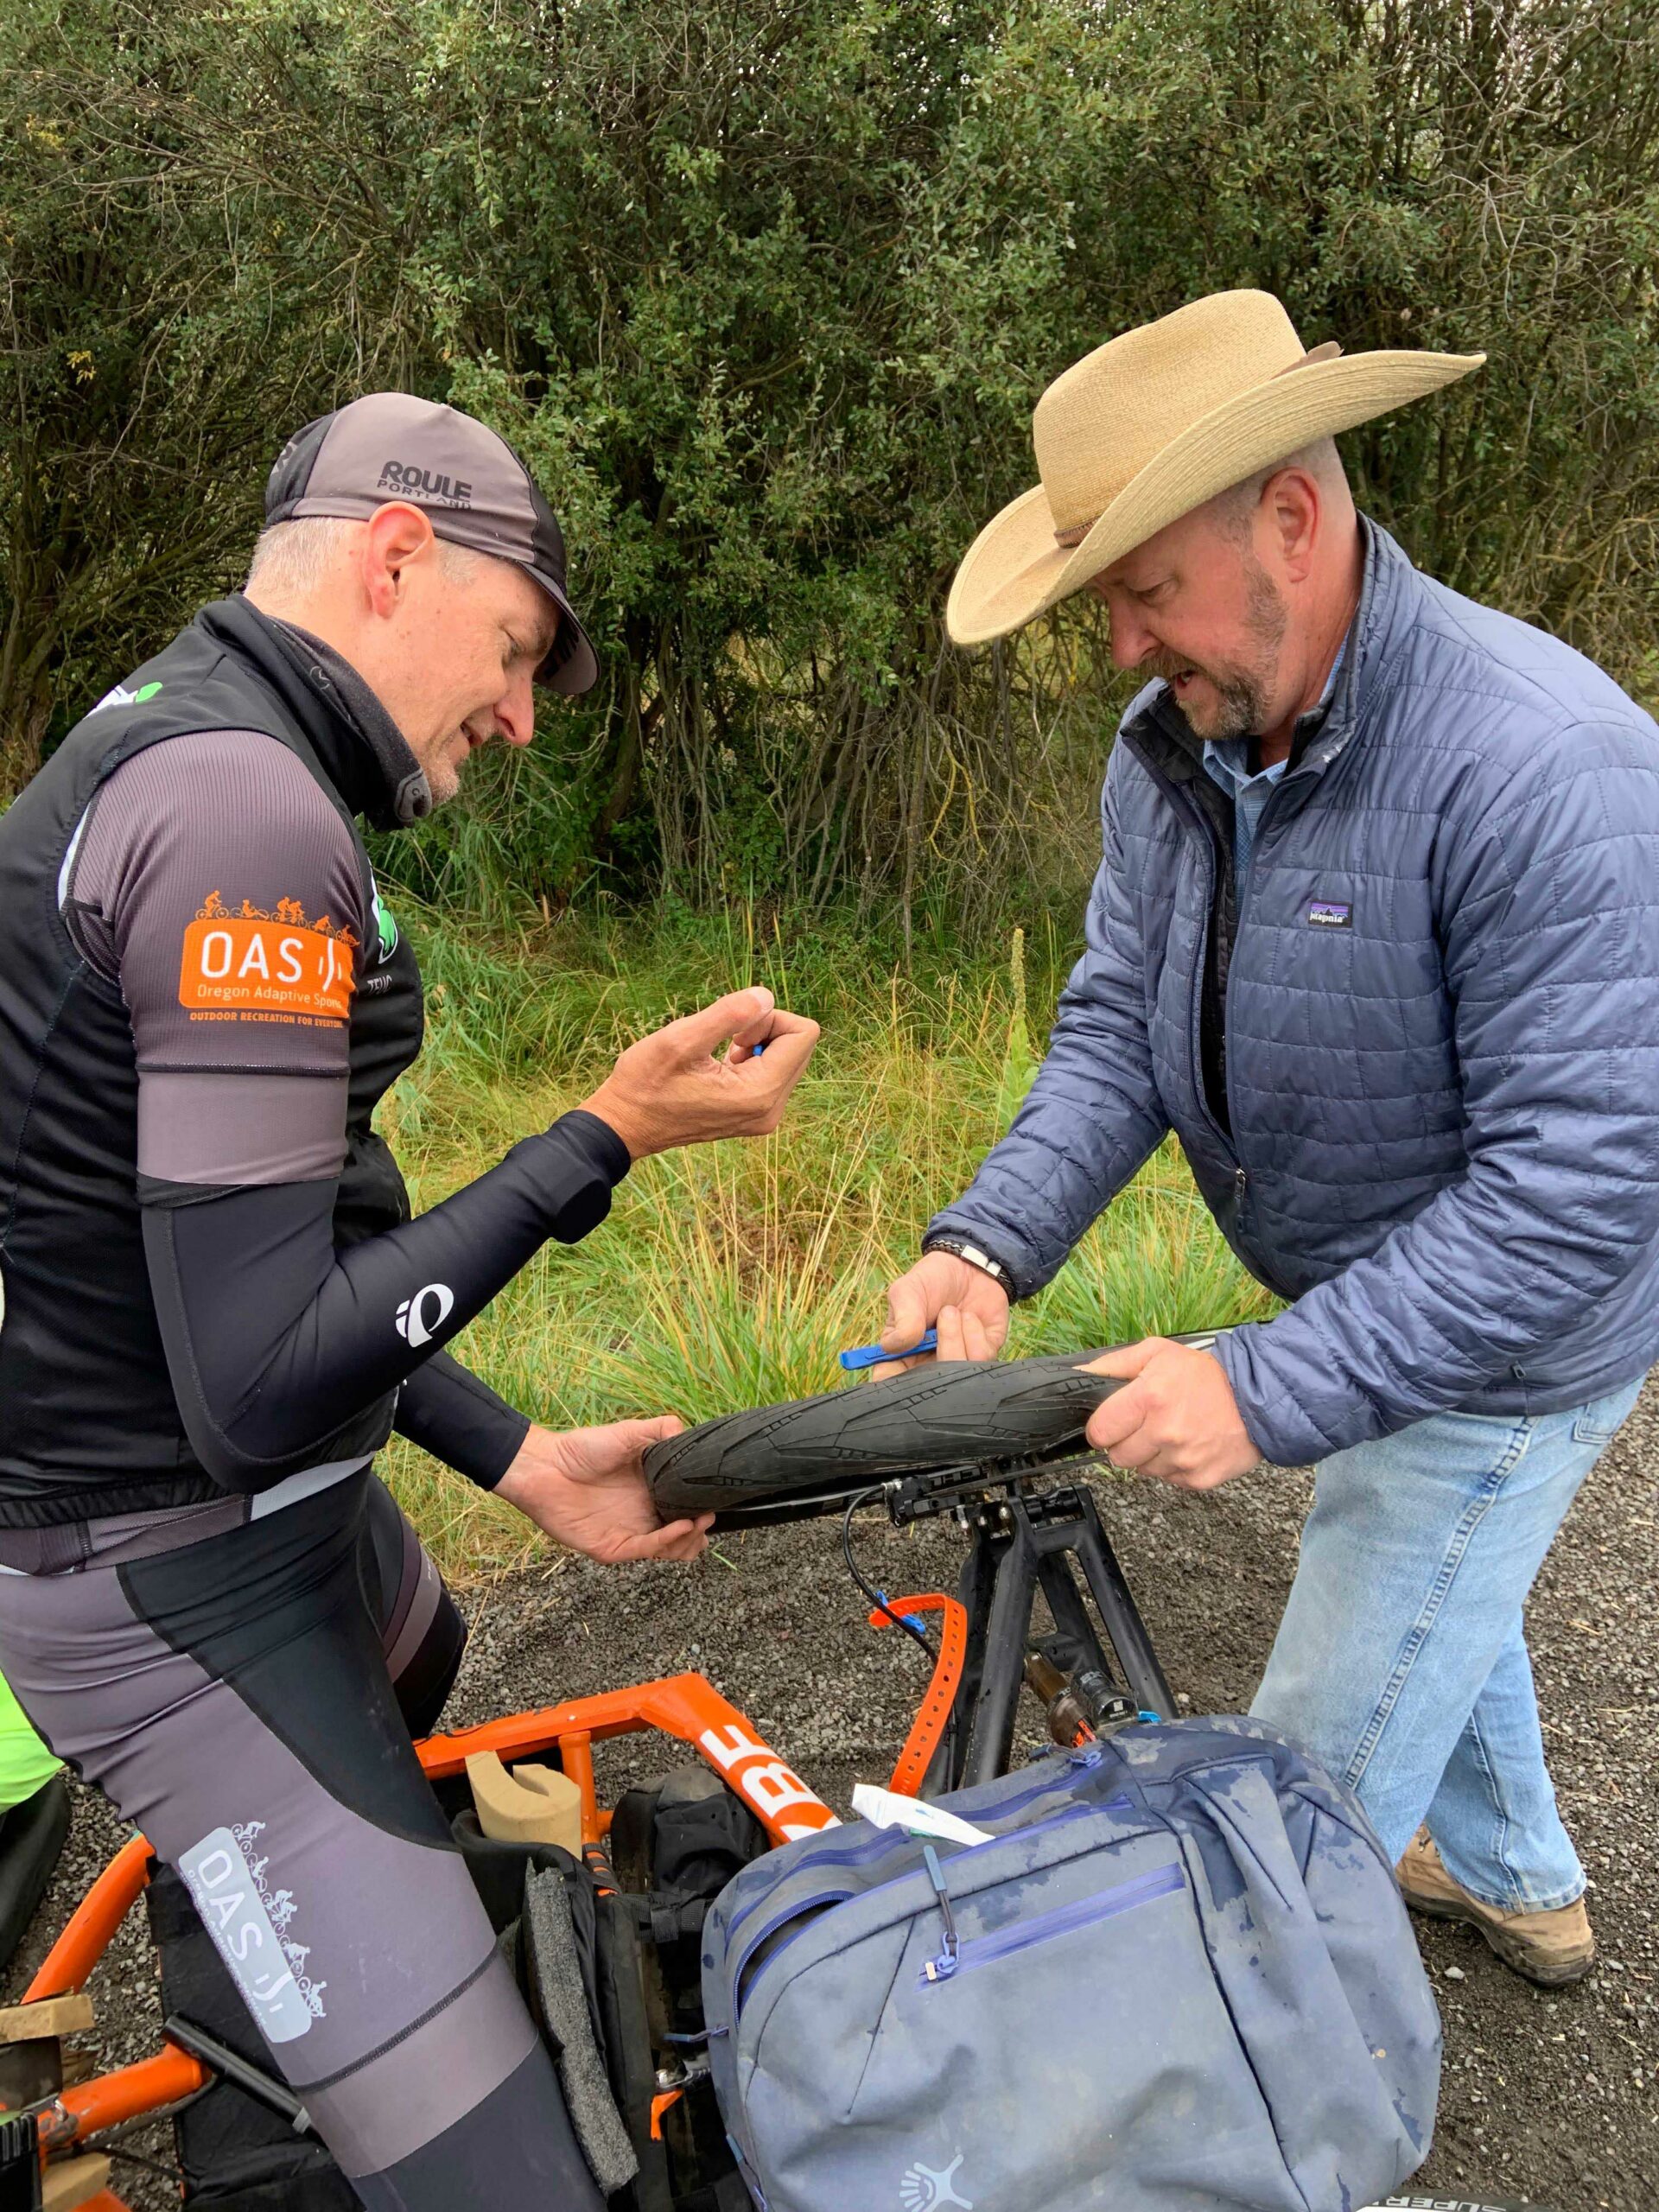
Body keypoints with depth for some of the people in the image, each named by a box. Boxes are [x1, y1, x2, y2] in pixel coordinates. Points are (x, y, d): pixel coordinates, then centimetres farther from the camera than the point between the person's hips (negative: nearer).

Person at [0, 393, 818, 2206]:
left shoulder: (166, 748, 8)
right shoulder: (248, 812, -25)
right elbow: (257, 1384, -28)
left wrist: (522, 1461, 8)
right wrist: (609, 1138, -24)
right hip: (178, 1571, -11)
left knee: (417, 1680, 41)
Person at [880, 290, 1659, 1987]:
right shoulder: (1180, 742, -8)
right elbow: (1118, 1022, -6)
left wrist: (1269, 1391, -38)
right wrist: (986, 1243, -23)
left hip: (1501, 1351, -8)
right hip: (1360, 1309, 9)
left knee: (1318, 1781, 3)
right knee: (1428, 1597, 31)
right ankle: (1514, 1882, 59)